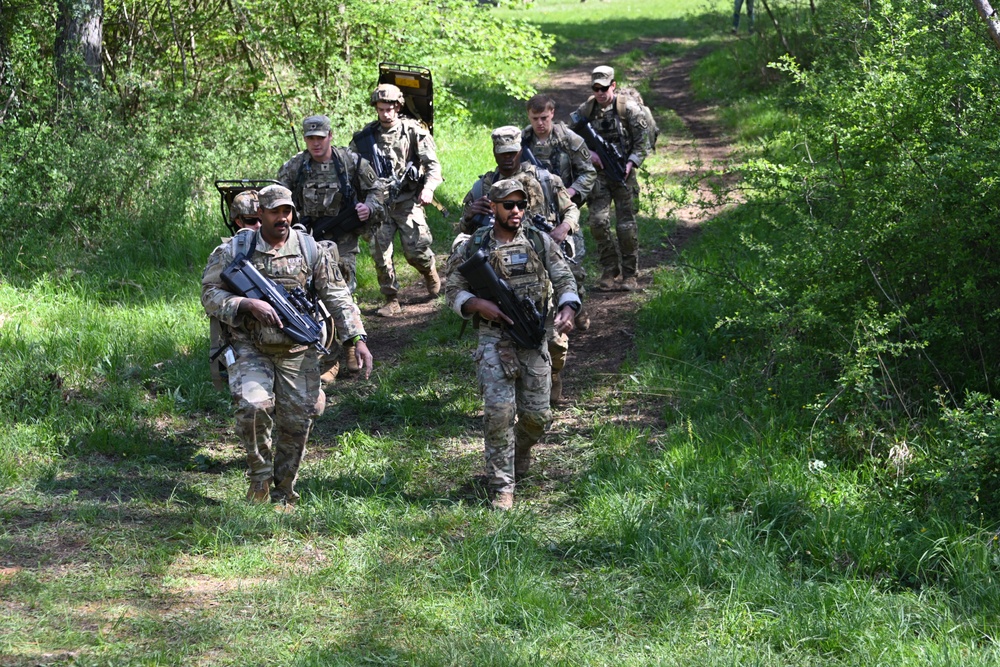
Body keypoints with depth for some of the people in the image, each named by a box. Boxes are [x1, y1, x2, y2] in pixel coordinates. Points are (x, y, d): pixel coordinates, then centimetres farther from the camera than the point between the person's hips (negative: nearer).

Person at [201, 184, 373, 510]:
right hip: (250, 348, -2)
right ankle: (260, 477, 0)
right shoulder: (235, 250, -1)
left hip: (297, 351, 2)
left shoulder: (310, 250, 4)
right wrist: (248, 304, -18)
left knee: (296, 420, 1)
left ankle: (283, 493, 19)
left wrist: (358, 339, -6)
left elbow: (337, 296, 4)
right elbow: (210, 294, -2)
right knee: (254, 406, -23)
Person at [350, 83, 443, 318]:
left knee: (415, 250, -7)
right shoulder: (364, 137, 7)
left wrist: (428, 188, -20)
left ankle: (429, 271, 28)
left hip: (407, 201, -2)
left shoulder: (414, 132, 0)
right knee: (380, 253, -3)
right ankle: (391, 300, 8)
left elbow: (433, 164, -2)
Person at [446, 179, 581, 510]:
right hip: (494, 339, -2)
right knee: (499, 410, -14)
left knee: (537, 414, 2)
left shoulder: (540, 242, 6)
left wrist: (567, 312, -13)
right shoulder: (474, 247, 1)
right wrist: (479, 304, -16)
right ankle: (502, 486, -5)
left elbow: (564, 281, 7)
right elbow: (453, 291, 4)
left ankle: (519, 454, 37)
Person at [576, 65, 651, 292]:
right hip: (597, 173, 2)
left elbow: (642, 142, -3)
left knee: (626, 225, -2)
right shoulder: (585, 110, 4)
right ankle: (609, 270, 5)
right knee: (598, 221, -11)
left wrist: (630, 164, -17)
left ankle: (630, 274, 10)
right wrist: (588, 153, -6)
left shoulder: (629, 109, -4)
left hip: (623, 174, -2)